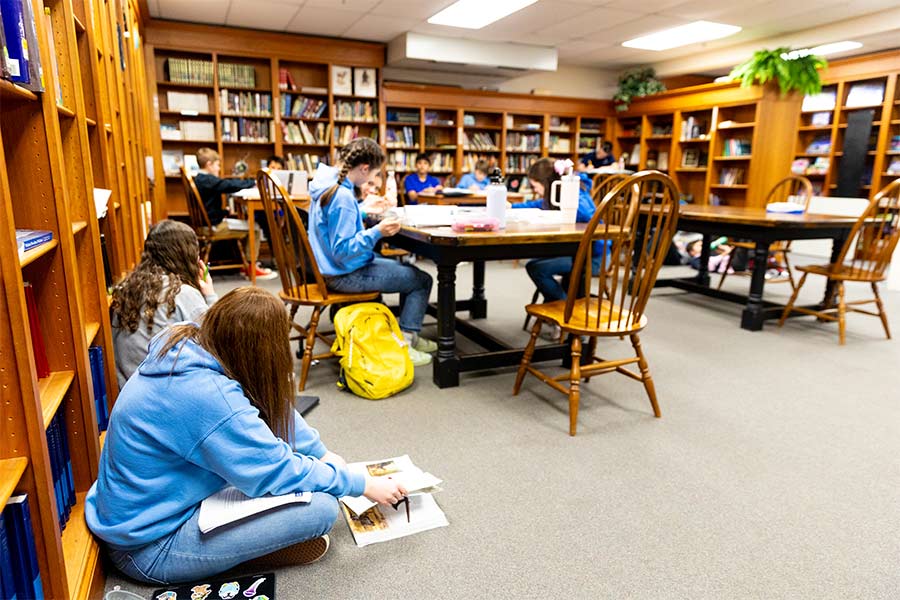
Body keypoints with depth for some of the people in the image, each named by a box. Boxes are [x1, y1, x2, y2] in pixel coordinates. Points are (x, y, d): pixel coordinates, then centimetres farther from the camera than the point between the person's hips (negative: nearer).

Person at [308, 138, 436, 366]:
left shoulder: (328, 185, 3)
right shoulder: (342, 197, -27)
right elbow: (343, 251, -28)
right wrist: (377, 232, -33)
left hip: (333, 267, 10)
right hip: (346, 275, -10)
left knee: (410, 270, 23)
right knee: (422, 280, -2)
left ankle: (409, 336, 29)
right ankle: (403, 345, 2)